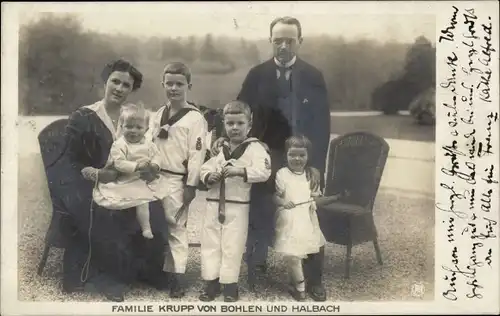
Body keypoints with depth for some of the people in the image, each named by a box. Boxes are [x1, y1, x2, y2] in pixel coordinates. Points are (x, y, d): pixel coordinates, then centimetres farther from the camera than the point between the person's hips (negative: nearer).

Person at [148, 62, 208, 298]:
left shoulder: (195, 118, -9)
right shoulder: (158, 115, 10)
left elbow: (197, 154, -12)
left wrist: (191, 186, -14)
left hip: (176, 181, -6)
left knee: (175, 228, 1)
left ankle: (176, 278, 11)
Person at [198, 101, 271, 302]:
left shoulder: (255, 148, -6)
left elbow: (263, 172, -20)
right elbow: (204, 169, 12)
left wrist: (239, 171, -31)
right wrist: (209, 176, -10)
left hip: (238, 206, -5)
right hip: (214, 204, 5)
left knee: (232, 246, 3)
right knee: (210, 244, 9)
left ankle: (230, 284, 16)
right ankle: (211, 281, 21)